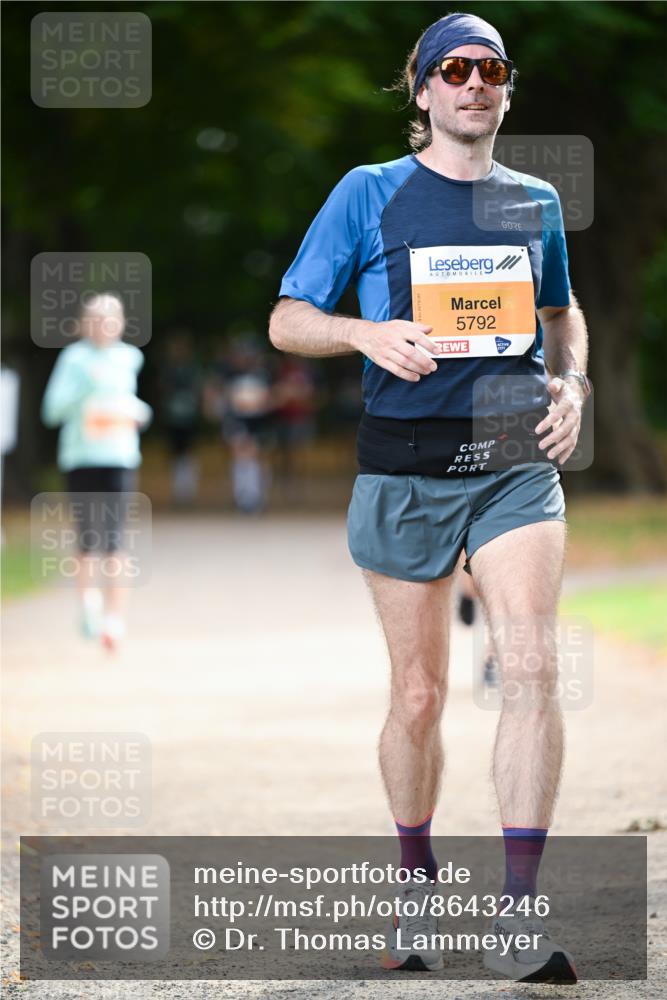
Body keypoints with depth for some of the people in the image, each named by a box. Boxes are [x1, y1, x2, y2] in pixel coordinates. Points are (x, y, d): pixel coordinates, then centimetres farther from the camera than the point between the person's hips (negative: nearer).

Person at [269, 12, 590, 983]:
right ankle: (417, 881, 28)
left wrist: (571, 385, 7)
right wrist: (369, 333, -17)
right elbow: (287, 321, 2)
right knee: (418, 695, 5)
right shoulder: (370, 194, 2)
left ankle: (519, 917, -17)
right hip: (406, 466, -1)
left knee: (532, 667, -16)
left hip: (515, 460, 1)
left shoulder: (535, 202, 10)